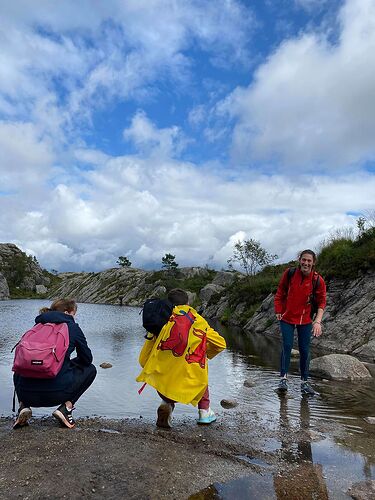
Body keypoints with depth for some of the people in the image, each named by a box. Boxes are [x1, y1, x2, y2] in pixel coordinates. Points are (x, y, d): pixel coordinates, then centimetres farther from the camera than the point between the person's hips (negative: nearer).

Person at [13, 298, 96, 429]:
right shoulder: (72, 327, 5)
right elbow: (87, 359, 12)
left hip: (27, 393, 4)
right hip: (57, 393, -4)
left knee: (18, 373, 39)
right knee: (90, 369, 21)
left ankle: (24, 406, 13)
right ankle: (66, 407, 5)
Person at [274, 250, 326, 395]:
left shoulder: (318, 280, -11)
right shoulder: (289, 273, -10)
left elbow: (321, 302, -4)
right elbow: (280, 293, 3)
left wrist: (317, 321, -15)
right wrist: (278, 311, -1)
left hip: (305, 320, 1)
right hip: (287, 318, 0)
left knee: (305, 350, 6)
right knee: (287, 346, -6)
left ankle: (304, 382, 19)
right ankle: (283, 378, 6)